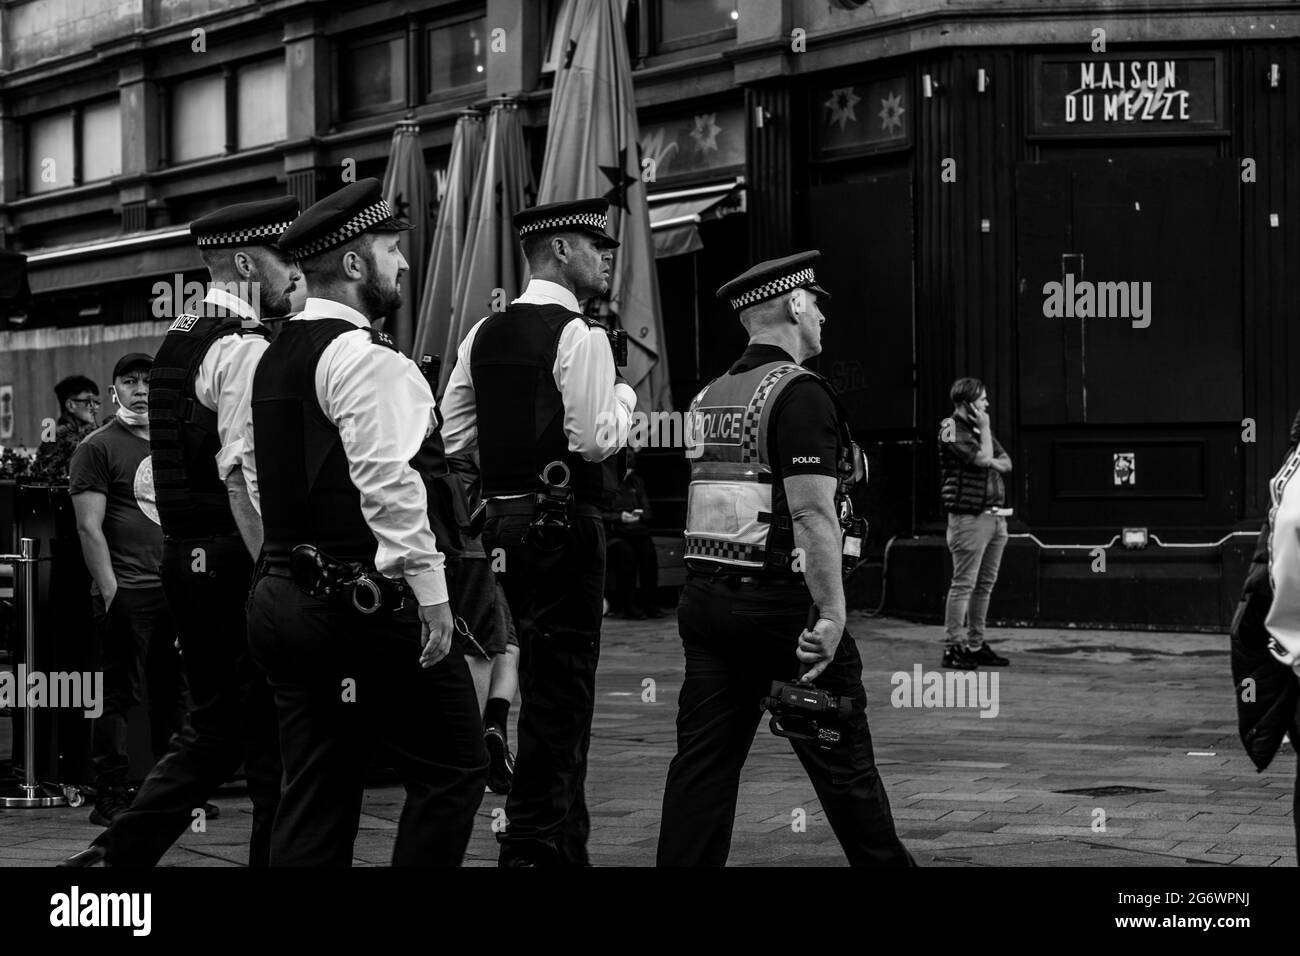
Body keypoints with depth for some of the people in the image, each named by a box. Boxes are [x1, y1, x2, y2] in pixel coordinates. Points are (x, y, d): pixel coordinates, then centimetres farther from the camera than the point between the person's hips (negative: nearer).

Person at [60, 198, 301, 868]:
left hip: (183, 557, 9)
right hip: (234, 559, -9)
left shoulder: (176, 342, 15)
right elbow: (241, 478, -22)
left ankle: (119, 852, 11)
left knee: (214, 730, 17)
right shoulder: (244, 349, -14)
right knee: (273, 743, 0)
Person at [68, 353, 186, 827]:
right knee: (119, 694, -4)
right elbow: (90, 527, -8)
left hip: (177, 588, 6)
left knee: (175, 693, 9)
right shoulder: (97, 447, -2)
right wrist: (111, 592, -14)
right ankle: (109, 796, 0)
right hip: (127, 589, -6)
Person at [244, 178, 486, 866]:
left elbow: (256, 472, 21)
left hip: (282, 597, 10)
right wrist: (429, 589, -19)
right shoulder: (365, 358, -13)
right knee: (452, 769, -1)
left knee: (315, 793, 11)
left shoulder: (274, 359, 16)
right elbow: (389, 481, -22)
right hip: (365, 604, -10)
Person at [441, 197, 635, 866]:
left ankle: (566, 842, 26)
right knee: (560, 689, -2)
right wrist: (623, 396, 0)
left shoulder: (484, 334, 11)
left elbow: (453, 434, 12)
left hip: (503, 515, 8)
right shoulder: (579, 336, -12)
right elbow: (598, 439, -18)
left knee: (545, 684, 17)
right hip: (563, 522, -8)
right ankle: (534, 844, -1)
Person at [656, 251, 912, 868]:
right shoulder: (799, 394, -11)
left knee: (703, 761, 6)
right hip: (782, 602, -7)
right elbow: (812, 513, -19)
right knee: (843, 759, 5)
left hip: (704, 600, 7)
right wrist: (831, 614, -20)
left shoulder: (710, 396, 13)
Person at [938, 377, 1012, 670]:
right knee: (964, 583, -9)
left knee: (986, 583, 10)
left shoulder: (979, 427, 19)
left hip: (995, 515, 9)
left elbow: (1006, 463, 18)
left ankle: (975, 644, 16)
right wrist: (985, 428, -4)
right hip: (970, 516, -9)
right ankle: (952, 647, -7)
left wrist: (991, 463, -4)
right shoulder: (952, 429, -8)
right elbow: (983, 457, -17)